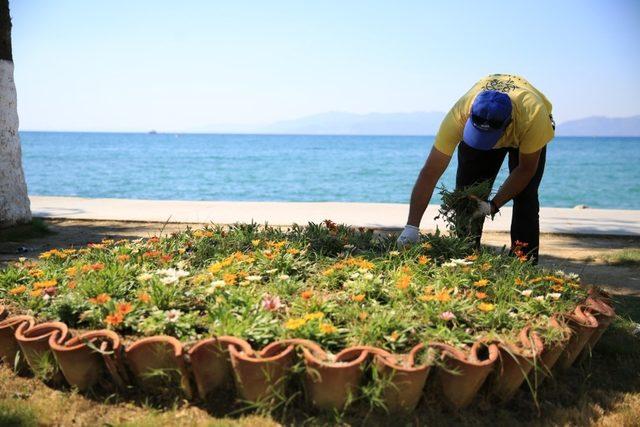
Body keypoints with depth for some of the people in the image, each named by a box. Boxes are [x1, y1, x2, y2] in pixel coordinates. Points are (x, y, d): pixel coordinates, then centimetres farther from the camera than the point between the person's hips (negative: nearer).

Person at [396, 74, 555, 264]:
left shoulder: (533, 115, -43)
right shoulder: (460, 114, -41)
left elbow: (526, 169, -26)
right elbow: (430, 173, -39)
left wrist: (493, 206, -35)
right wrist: (411, 227, -42)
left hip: (525, 134, -1)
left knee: (525, 196, -16)